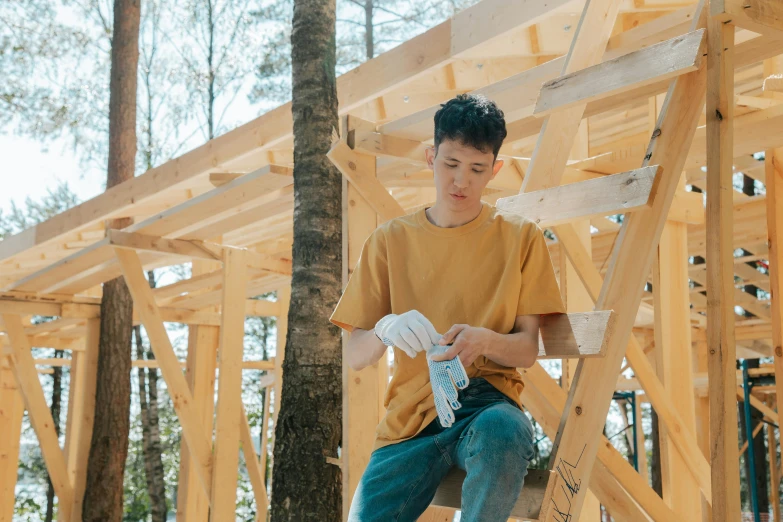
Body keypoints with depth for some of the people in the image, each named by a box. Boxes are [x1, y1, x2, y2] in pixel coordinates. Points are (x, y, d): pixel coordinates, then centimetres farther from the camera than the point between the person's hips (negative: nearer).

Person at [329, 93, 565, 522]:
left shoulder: (521, 237, 7)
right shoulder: (390, 240, 9)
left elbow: (528, 348, 4)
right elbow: (353, 355, 4)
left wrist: (484, 341, -19)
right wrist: (385, 330, -19)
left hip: (487, 404, 0)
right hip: (411, 417, 1)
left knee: (503, 431, -36)